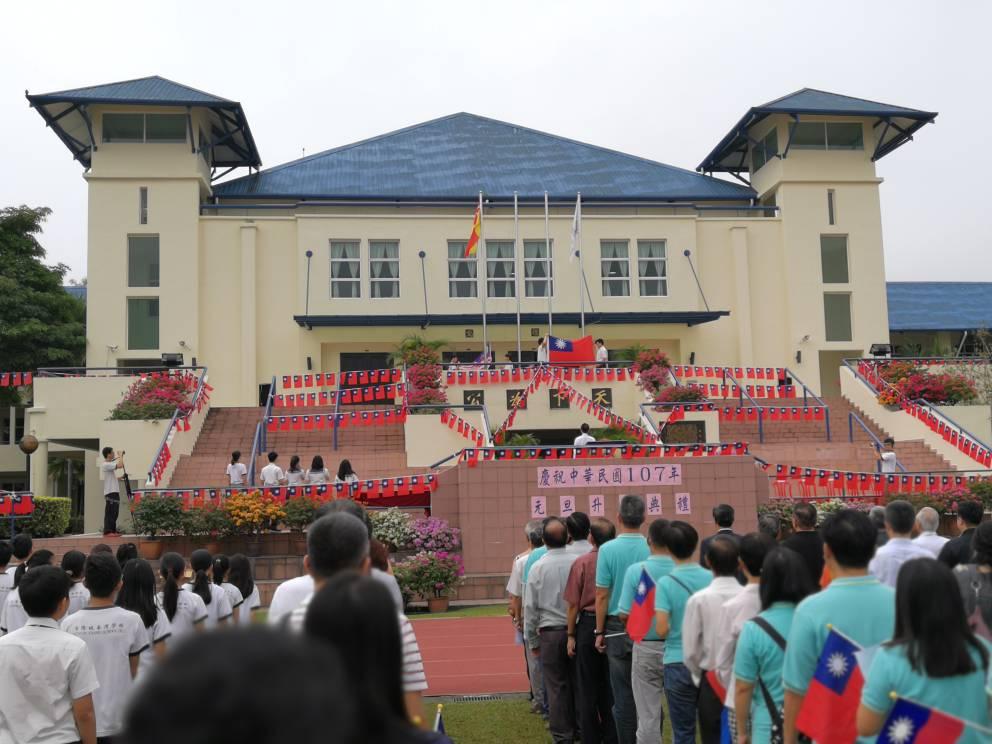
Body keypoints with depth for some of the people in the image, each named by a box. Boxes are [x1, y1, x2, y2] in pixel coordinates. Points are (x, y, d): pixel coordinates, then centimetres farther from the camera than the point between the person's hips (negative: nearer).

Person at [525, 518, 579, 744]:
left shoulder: (538, 567, -5)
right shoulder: (578, 563, -7)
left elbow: (530, 608, 0)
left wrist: (532, 641, 10)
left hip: (550, 633, -1)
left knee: (557, 687, 5)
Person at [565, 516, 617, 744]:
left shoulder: (582, 562, -10)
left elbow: (573, 604, -7)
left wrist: (571, 635, 2)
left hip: (588, 625, -2)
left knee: (588, 689, 11)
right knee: (611, 687, 15)